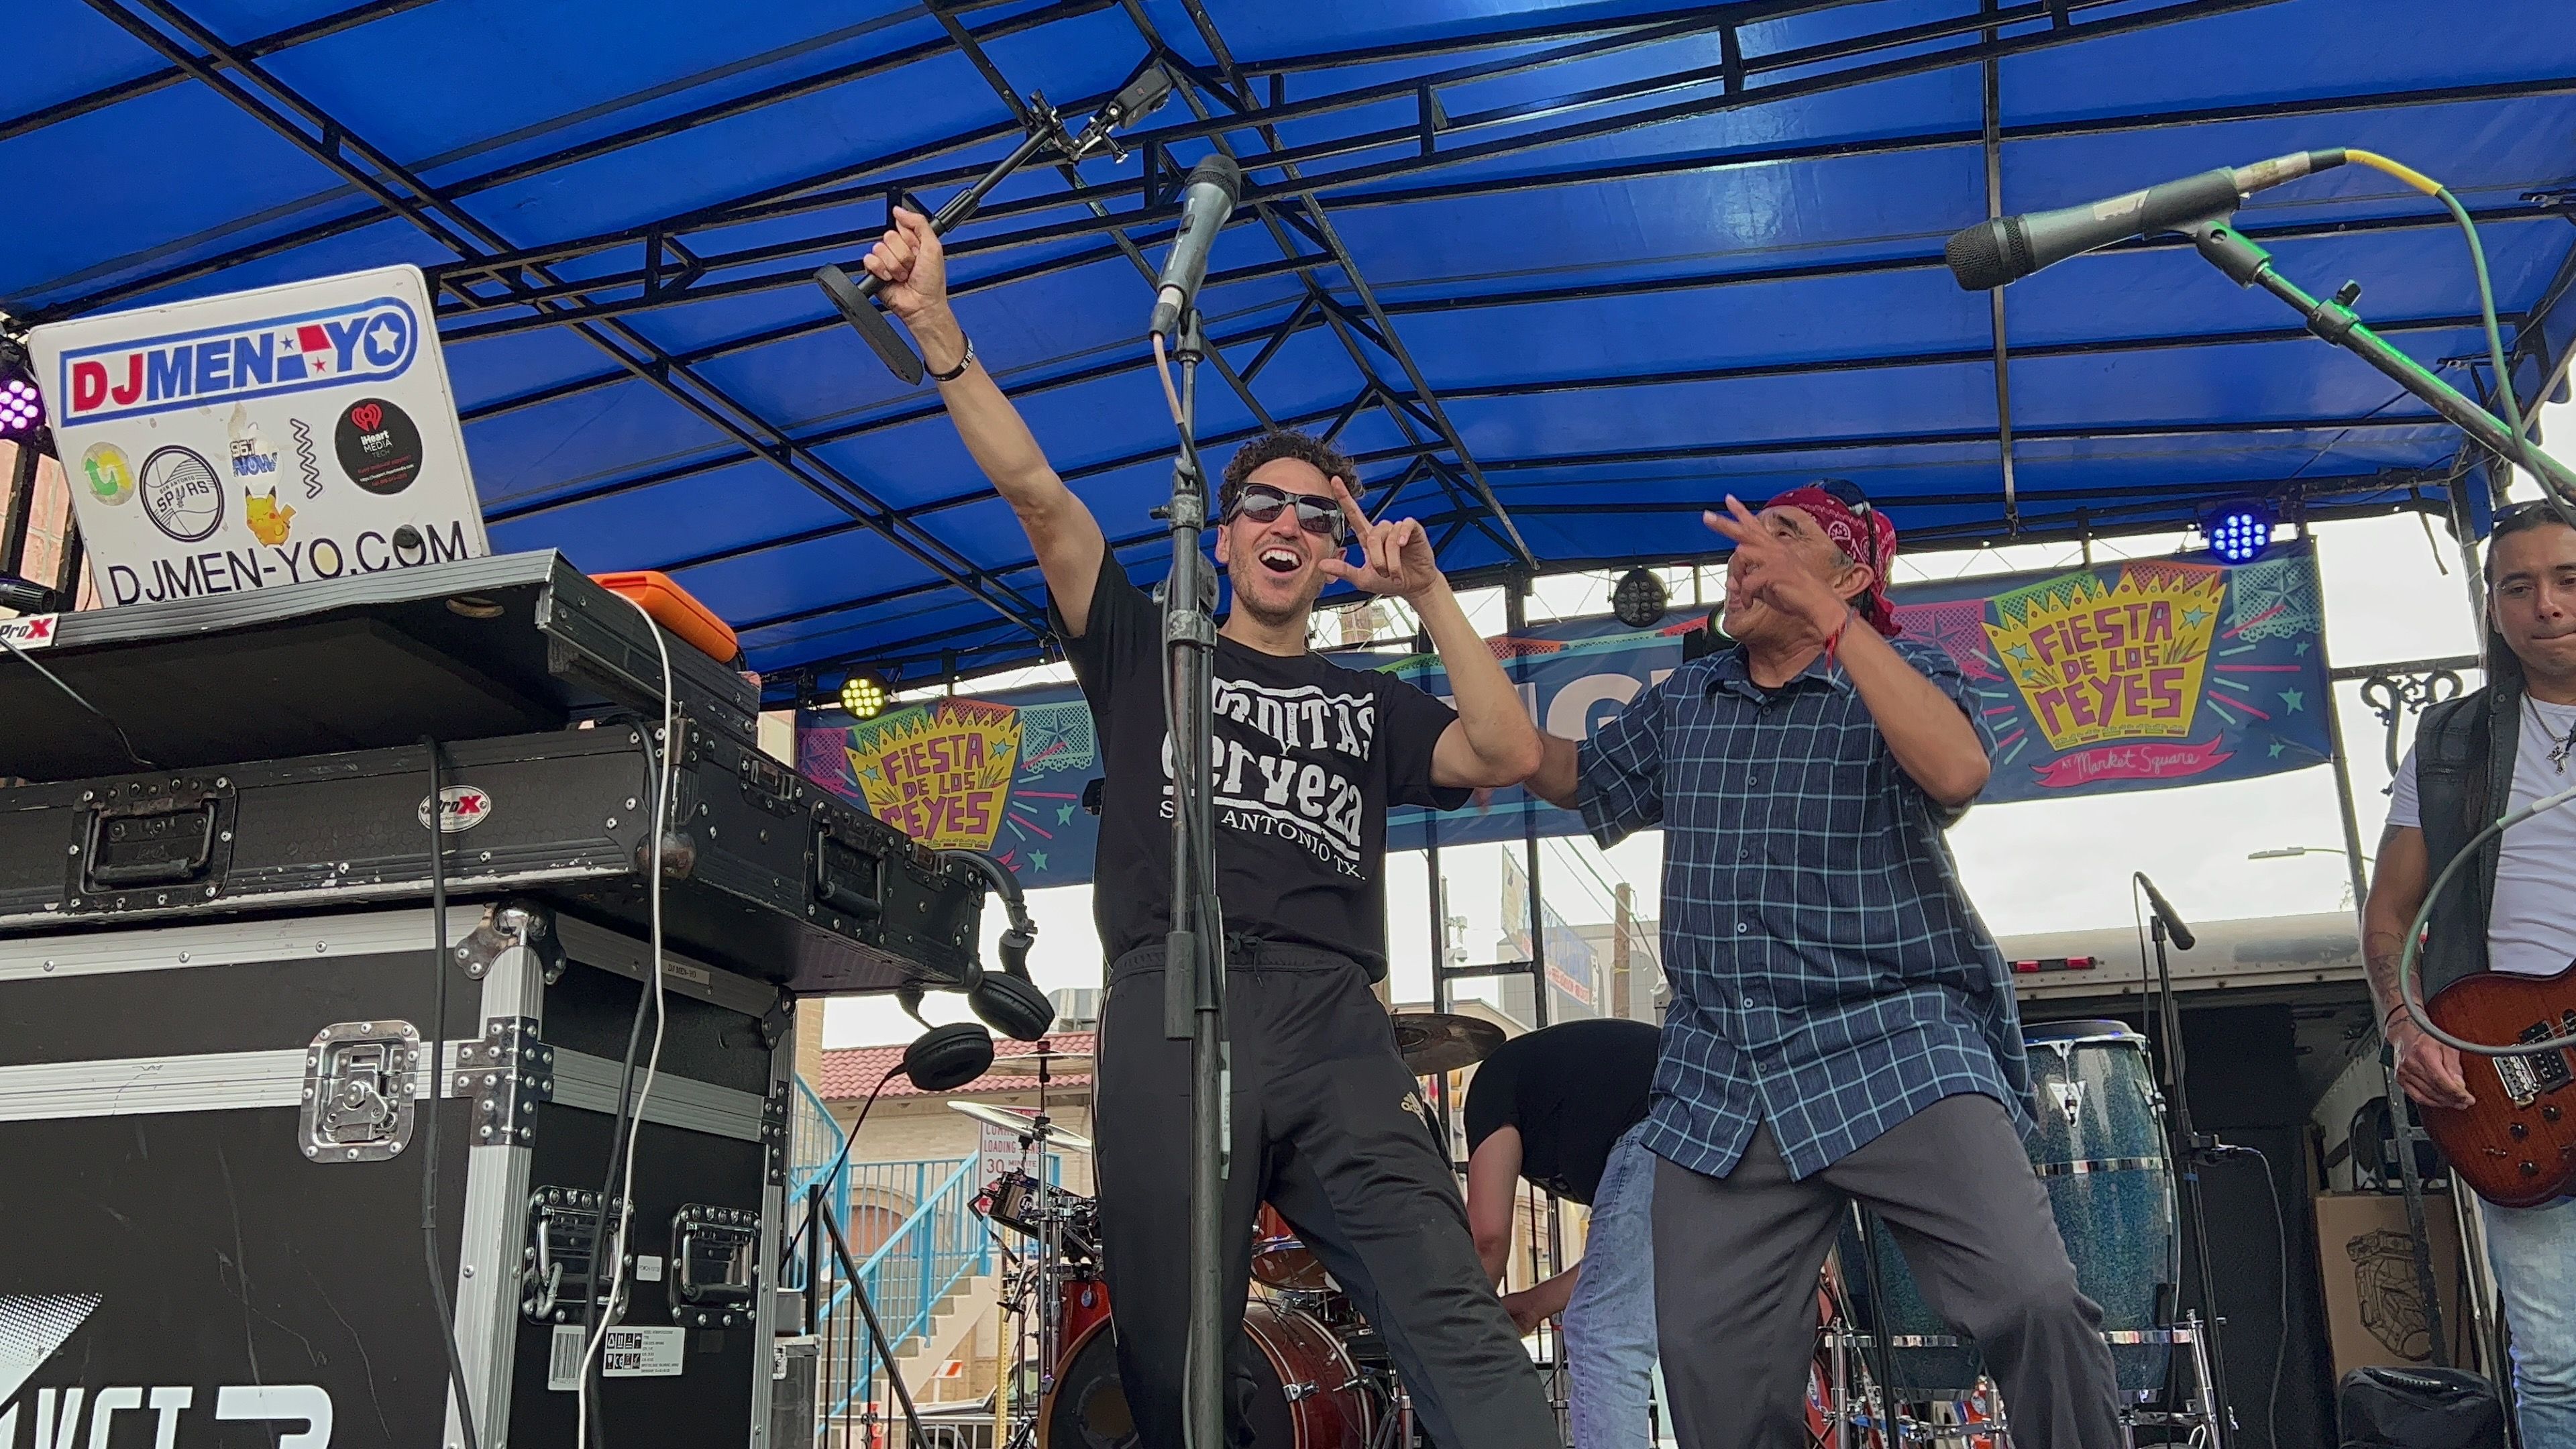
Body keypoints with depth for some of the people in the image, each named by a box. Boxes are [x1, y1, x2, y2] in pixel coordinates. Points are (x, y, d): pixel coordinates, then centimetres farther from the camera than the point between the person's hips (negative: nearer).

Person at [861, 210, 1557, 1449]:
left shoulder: (1367, 705, 26)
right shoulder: (1148, 650, 22)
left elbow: (1510, 754, 10)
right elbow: (1034, 490, 11)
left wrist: (1429, 597, 8)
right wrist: (935, 326, 1)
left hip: (1333, 1028, 1)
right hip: (1171, 1011, -1)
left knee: (1454, 1325, -14)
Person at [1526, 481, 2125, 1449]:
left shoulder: (1901, 680, 4)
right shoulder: (1679, 704, 17)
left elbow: (1956, 771, -19)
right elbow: (1574, 779, 31)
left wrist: (1827, 614, -22)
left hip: (1896, 1050, -4)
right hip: (1720, 1080, 4)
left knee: (2033, 1300, -20)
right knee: (1712, 1363, 0)